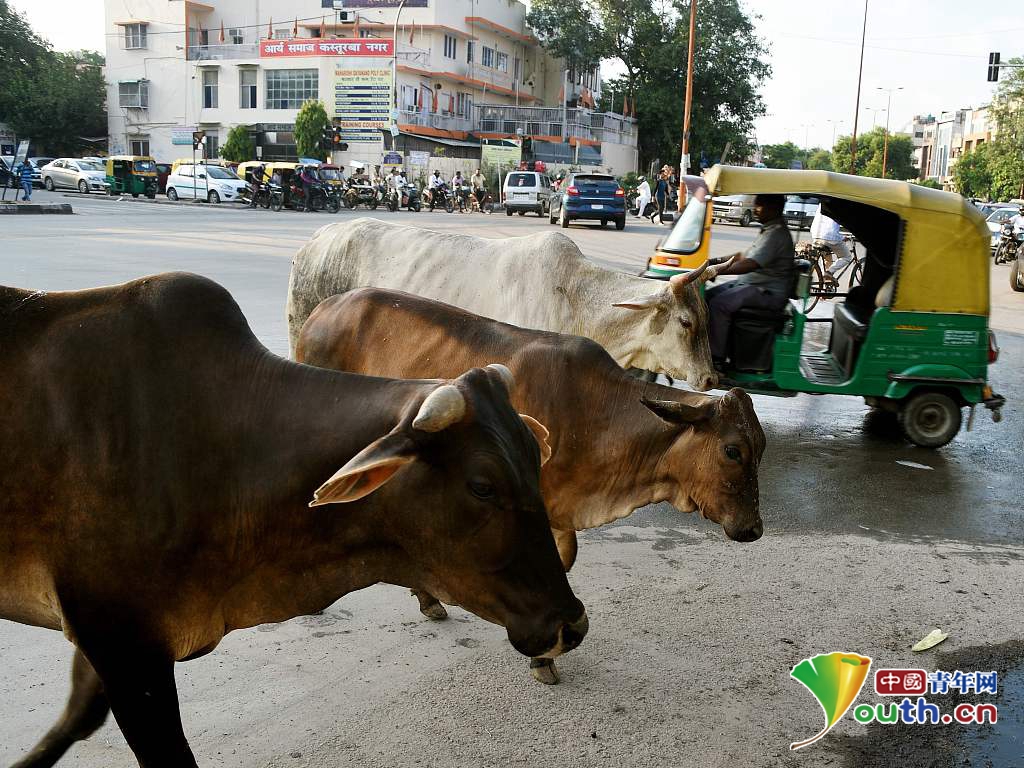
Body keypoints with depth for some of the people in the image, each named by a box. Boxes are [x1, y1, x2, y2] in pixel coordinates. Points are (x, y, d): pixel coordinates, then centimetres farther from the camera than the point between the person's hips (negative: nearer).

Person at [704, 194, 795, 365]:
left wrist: (718, 270, -31)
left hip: (769, 293, -11)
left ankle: (716, 357, -19)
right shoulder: (769, 230, 16)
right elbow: (745, 256, 24)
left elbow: (750, 265, -29)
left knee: (718, 304, -26)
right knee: (706, 296, 4)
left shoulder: (777, 234, -18)